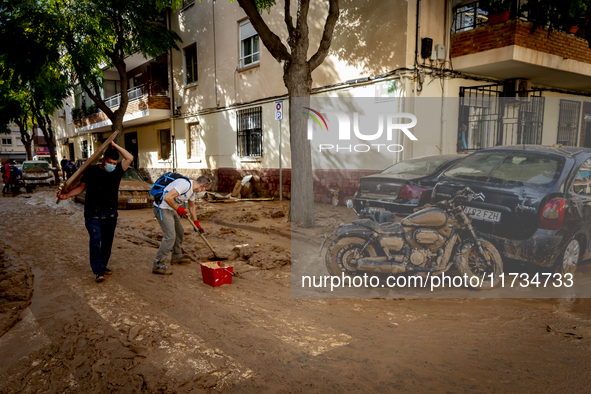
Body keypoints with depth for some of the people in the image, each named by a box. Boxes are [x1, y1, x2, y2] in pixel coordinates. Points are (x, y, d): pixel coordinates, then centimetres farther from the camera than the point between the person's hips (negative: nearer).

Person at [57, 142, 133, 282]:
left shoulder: (117, 171, 4)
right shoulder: (92, 171, -1)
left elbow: (129, 158, -4)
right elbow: (81, 186, 2)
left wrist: (115, 146, -4)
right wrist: (67, 195, -11)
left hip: (110, 214, 3)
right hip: (93, 214, -3)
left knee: (107, 242, 10)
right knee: (95, 240, -12)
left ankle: (103, 265, 25)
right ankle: (98, 271, -11)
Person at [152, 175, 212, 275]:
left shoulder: (193, 189, 9)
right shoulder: (185, 184, -24)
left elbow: (192, 206, 24)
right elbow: (167, 197, -32)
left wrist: (196, 223, 27)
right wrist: (178, 209, -18)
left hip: (170, 209, 11)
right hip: (162, 208, -11)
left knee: (179, 232, 20)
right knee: (170, 237, -14)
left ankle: (177, 257, 37)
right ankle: (157, 265, -7)